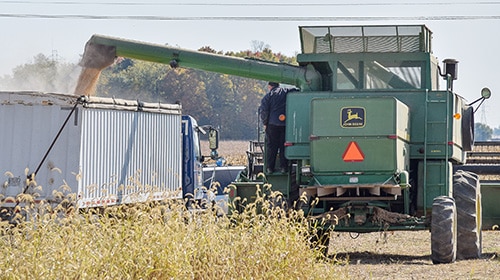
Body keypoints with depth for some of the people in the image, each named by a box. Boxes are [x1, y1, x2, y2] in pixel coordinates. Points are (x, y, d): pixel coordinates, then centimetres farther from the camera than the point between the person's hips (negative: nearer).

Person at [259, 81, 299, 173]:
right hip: (286, 124, 2)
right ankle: (284, 167, 7)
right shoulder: (286, 91, 8)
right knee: (284, 146, 9)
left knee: (271, 146, 5)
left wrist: (265, 123, 2)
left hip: (272, 124, -2)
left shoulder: (268, 95, 0)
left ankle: (270, 167, 5)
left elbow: (263, 110, -7)